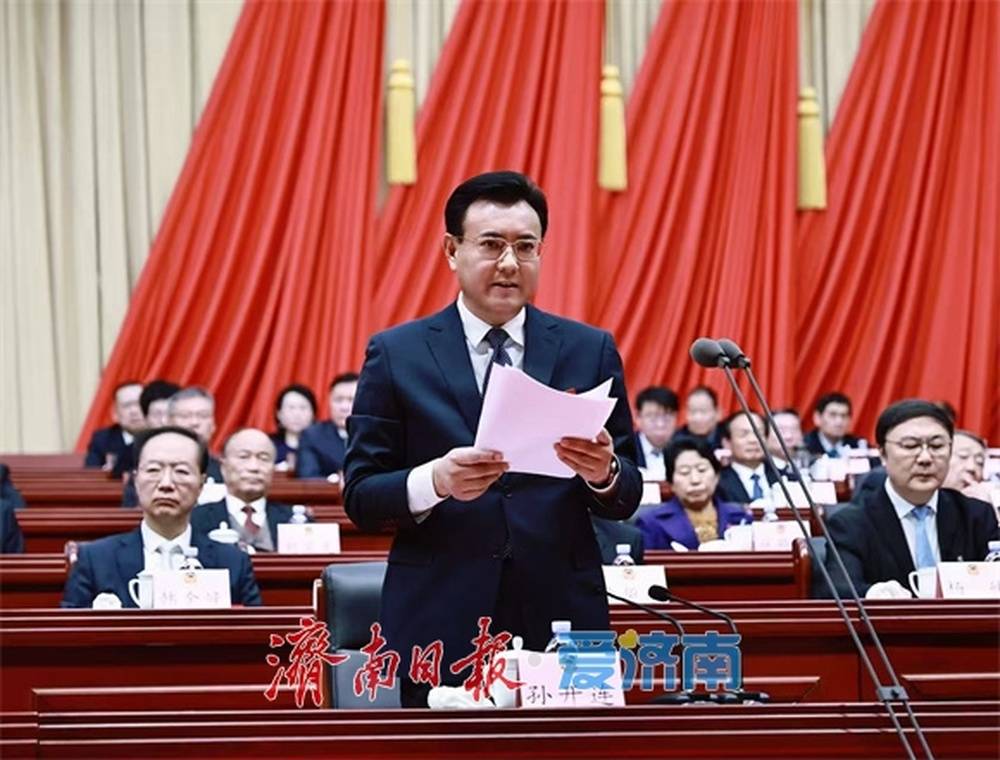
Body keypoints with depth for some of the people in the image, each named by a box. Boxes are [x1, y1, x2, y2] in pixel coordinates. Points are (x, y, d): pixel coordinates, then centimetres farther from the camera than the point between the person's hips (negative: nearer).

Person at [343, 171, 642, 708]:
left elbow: (626, 500, 8)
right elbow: (360, 498, 0)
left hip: (561, 623, 1)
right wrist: (435, 481, -19)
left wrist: (603, 474, -15)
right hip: (442, 629, -1)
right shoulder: (395, 355, 3)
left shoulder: (590, 351, 8)